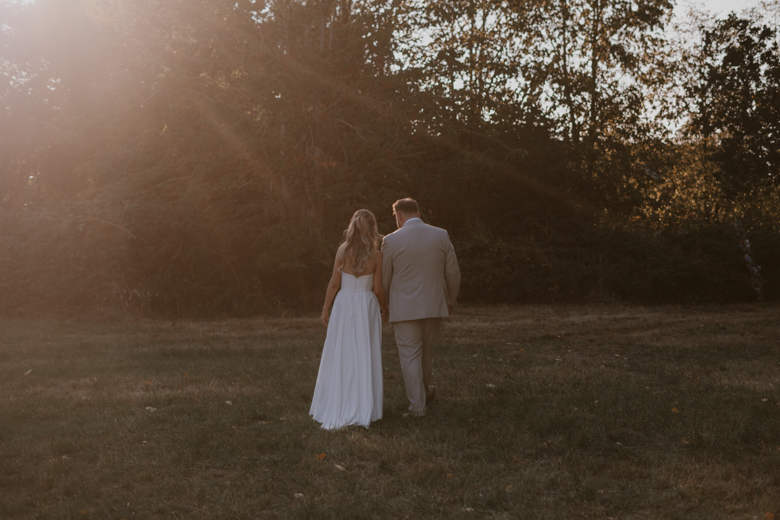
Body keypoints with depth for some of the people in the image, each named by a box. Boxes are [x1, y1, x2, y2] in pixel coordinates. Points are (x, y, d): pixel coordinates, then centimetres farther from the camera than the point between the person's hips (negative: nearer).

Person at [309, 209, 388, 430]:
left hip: (343, 304, 1)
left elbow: (334, 283, -3)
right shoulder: (376, 256, -6)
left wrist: (325, 309, 5)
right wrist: (383, 306, 16)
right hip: (366, 306, -1)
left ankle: (336, 408, 12)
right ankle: (363, 409, 9)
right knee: (364, 357, 5)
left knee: (340, 357, 8)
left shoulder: (342, 250, -4)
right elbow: (377, 289, -3)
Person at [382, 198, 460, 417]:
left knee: (410, 356, 4)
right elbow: (452, 272, 3)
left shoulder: (392, 240, -9)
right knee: (426, 351, 21)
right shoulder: (441, 235, -1)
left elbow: (383, 278, -1)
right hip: (433, 305, 3)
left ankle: (417, 405, 4)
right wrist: (451, 299, 18)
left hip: (404, 307, -3)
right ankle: (424, 391, 39)